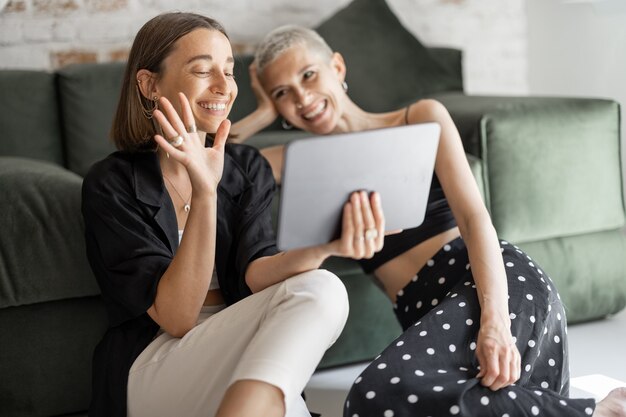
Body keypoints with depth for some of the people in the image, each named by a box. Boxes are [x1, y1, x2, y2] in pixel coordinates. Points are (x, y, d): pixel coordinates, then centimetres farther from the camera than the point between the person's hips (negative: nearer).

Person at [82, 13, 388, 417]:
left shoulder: (248, 167, 8)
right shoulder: (112, 184, -5)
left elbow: (255, 273, -10)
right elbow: (176, 317, -15)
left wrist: (324, 246, -32)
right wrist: (204, 193, -26)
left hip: (239, 361, 5)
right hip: (152, 366, -5)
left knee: (322, 288, -28)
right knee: (315, 293, -27)